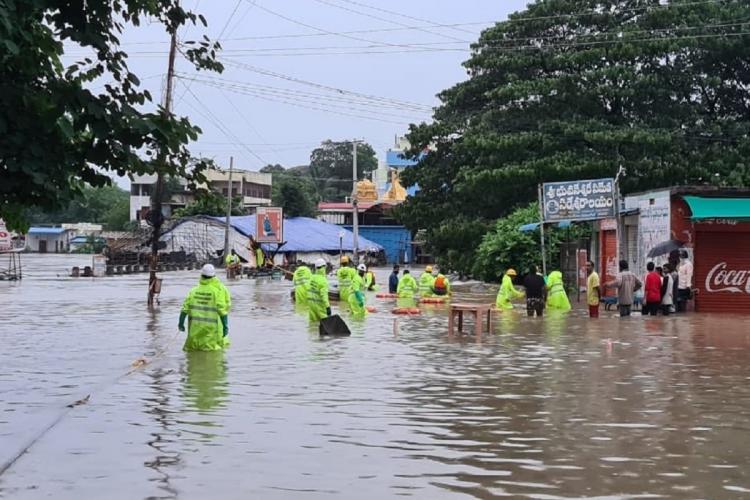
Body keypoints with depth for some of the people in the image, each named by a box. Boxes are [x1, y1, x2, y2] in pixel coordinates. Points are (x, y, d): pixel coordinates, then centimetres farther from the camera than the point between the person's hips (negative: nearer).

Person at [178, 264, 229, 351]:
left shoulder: (194, 290, 3)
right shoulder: (217, 291, -7)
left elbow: (185, 308, 2)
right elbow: (222, 310, -11)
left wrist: (181, 323, 12)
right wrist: (225, 326, -5)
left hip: (195, 325, 3)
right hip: (211, 327, -3)